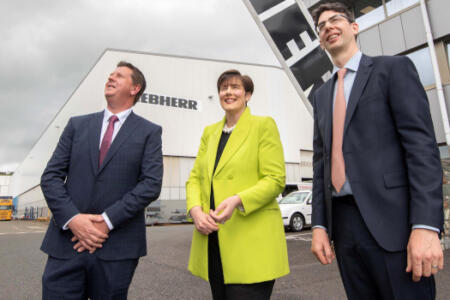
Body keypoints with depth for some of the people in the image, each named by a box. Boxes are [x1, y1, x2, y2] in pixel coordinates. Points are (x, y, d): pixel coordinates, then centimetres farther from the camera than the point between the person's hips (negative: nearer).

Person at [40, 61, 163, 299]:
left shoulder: (149, 132, 3)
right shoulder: (77, 125, 12)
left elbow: (151, 184, -7)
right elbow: (50, 176, 6)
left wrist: (108, 220, -13)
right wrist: (72, 218, -9)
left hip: (117, 248, -2)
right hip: (67, 242, 2)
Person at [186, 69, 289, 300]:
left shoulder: (263, 125, -1)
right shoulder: (209, 132, 16)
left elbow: (275, 180, -7)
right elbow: (195, 177, 12)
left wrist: (238, 200, -22)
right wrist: (196, 210, -6)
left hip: (251, 241, -5)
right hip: (212, 240, 5)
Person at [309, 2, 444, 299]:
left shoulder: (394, 68, 2)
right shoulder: (321, 95, 17)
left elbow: (422, 144, -9)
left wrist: (426, 226, -18)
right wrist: (319, 224, 7)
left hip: (390, 220, -4)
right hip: (342, 221, 5)